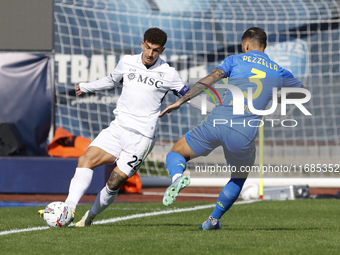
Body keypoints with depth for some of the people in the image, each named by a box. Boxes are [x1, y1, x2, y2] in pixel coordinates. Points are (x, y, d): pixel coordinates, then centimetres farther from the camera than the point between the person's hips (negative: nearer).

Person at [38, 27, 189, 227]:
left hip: (142, 137, -4)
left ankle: (91, 216, 12)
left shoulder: (168, 74, -2)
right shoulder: (127, 63, 10)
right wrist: (86, 87, 39)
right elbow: (111, 80, 31)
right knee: (86, 160, -17)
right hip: (118, 128, 4)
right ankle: (69, 208, -25)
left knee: (114, 182, -9)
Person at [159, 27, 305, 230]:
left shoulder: (236, 60, 13)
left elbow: (209, 80, 0)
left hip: (217, 122, -1)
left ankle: (178, 177, -18)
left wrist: (180, 101, 0)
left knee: (176, 154, 17)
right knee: (239, 178, 31)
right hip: (245, 134, 1)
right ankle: (214, 219, 29)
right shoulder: (279, 72, 17)